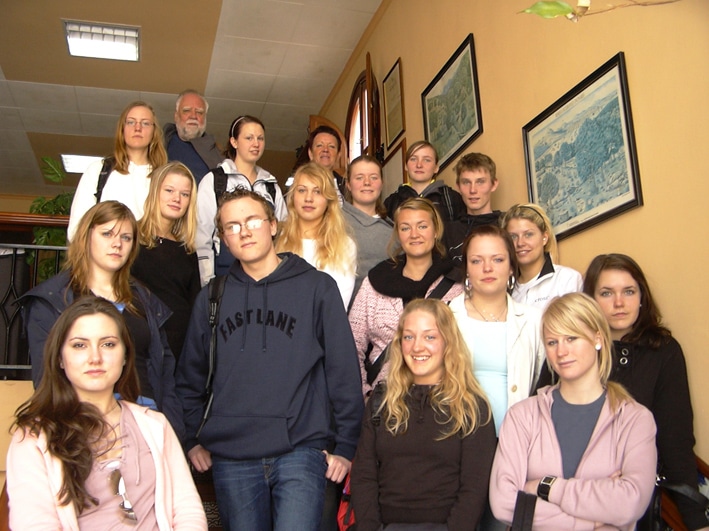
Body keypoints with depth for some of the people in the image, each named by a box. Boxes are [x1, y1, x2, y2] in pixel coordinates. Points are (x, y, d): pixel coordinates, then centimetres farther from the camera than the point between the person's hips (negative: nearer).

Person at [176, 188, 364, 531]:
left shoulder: (317, 288, 0)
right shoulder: (211, 298, 11)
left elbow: (343, 371, -1)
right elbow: (190, 377, 17)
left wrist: (346, 446, -2)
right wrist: (193, 439, 11)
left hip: (300, 450, -3)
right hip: (230, 458, 3)